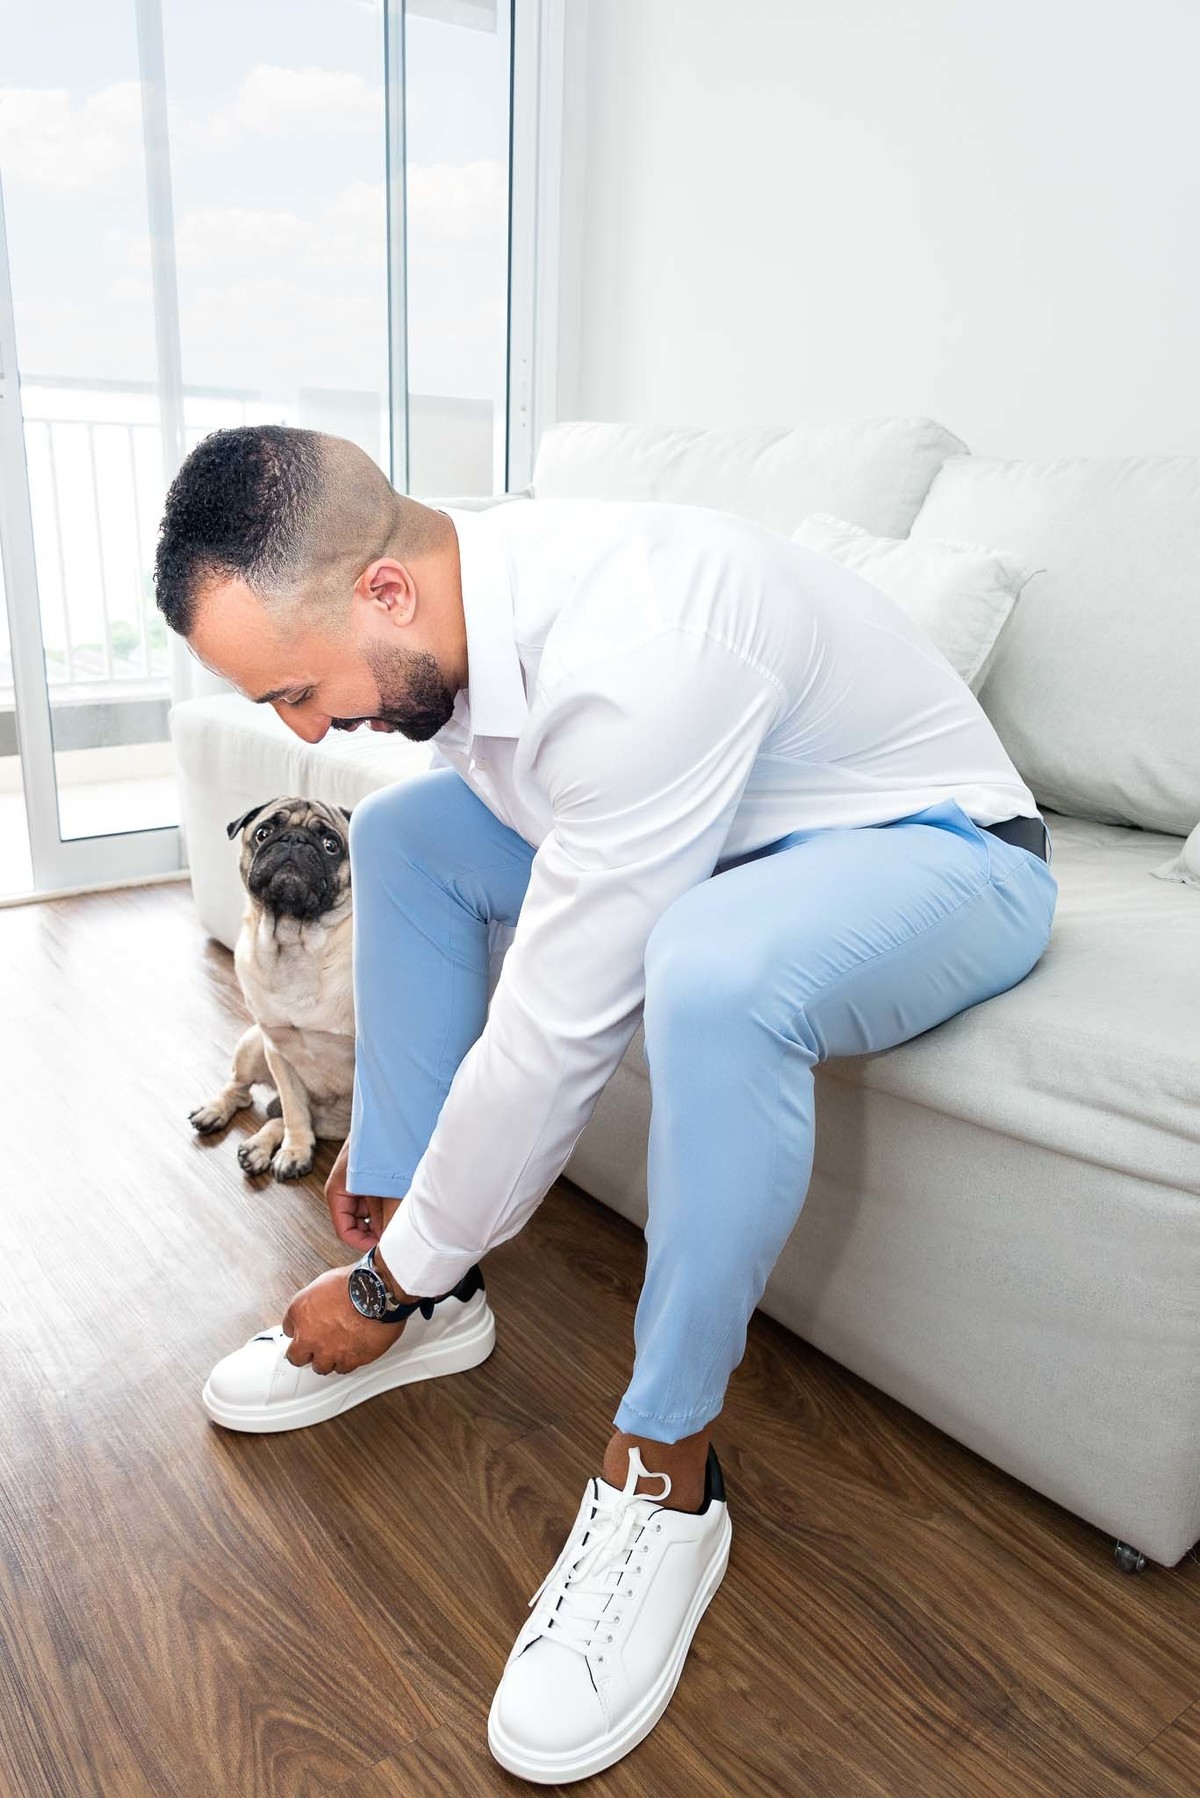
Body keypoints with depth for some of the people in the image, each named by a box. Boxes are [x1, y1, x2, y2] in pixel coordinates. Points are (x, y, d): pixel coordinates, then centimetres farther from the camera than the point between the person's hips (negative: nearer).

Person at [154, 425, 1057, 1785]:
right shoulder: (455, 597, -8)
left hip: (941, 848, -8)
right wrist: (383, 1138, 11)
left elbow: (554, 1035, -32)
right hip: (720, 828, 8)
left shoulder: (633, 657, -36)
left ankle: (661, 1477, -16)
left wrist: (396, 1281, -16)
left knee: (710, 970, -41)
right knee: (398, 829, 3)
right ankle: (425, 1274, 6)